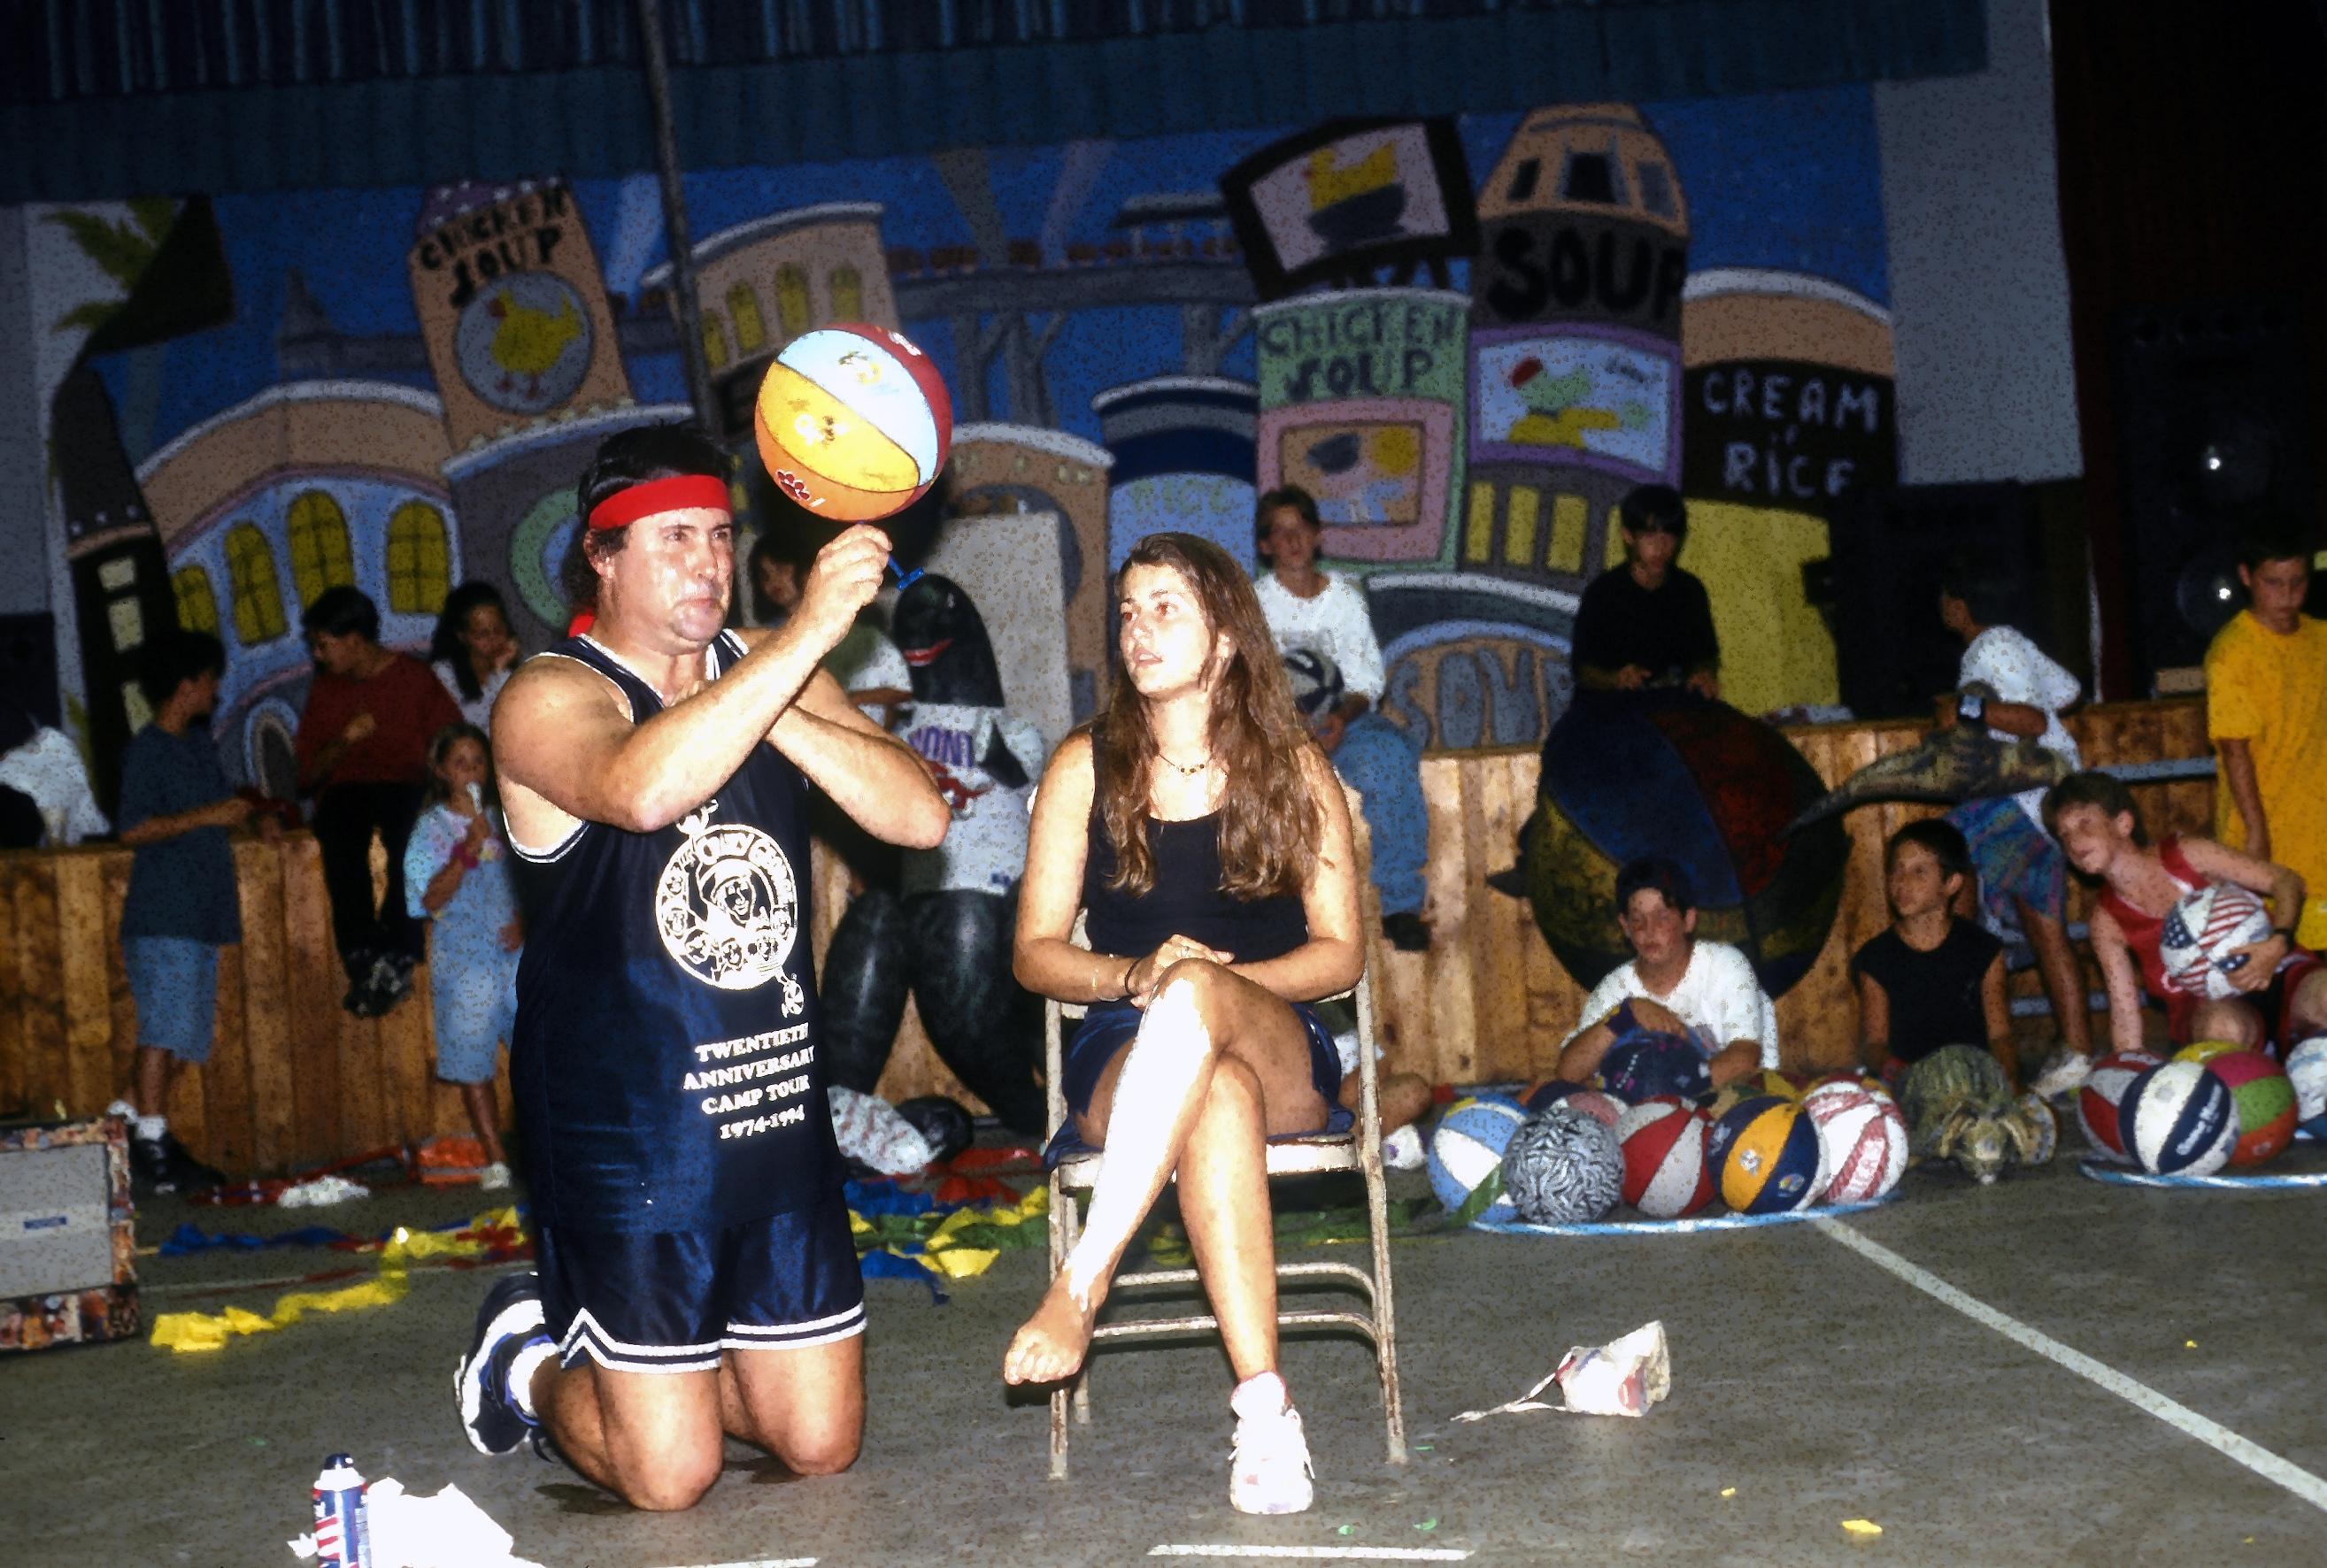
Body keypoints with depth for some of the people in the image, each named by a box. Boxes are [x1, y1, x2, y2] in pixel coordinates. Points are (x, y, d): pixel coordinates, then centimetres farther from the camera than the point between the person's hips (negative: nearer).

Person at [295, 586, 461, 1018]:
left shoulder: (415, 676, 7)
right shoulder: (324, 689, 16)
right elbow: (307, 774, 12)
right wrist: (343, 742, -7)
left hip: (405, 785, -2)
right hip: (344, 790, 2)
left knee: (409, 833, -39)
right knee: (340, 834, -35)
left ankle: (396, 958, -40)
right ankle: (363, 961, -41)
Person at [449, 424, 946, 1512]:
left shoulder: (767, 670, 6)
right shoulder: (548, 698, -12)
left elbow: (919, 817, -5)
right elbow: (640, 789, -36)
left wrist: (779, 713, -18)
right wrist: (808, 634, -40)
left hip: (779, 1106, 6)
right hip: (623, 1127, -6)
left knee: (821, 1444, 12)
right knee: (668, 1476, 2)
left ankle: (640, 1361, 39)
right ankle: (531, 1363, 32)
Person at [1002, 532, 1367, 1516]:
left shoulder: (1292, 767, 7)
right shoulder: (1086, 766, 8)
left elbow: (1340, 953, 4)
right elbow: (1035, 951, 7)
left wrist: (1209, 980, -14)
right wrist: (1132, 975, -15)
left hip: (1281, 1053, 0)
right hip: (1123, 1060, 0)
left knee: (1195, 995, -38)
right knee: (1218, 1097, -38)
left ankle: (1081, 1286, -40)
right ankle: (1265, 1408, -41)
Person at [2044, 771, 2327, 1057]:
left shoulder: (2187, 855, -2)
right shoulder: (2107, 922, 4)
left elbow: (2286, 881, -1)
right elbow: (2123, 1009, 5)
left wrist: (2277, 944, -19)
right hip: (2204, 1007, 0)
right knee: (2222, 1026, -39)